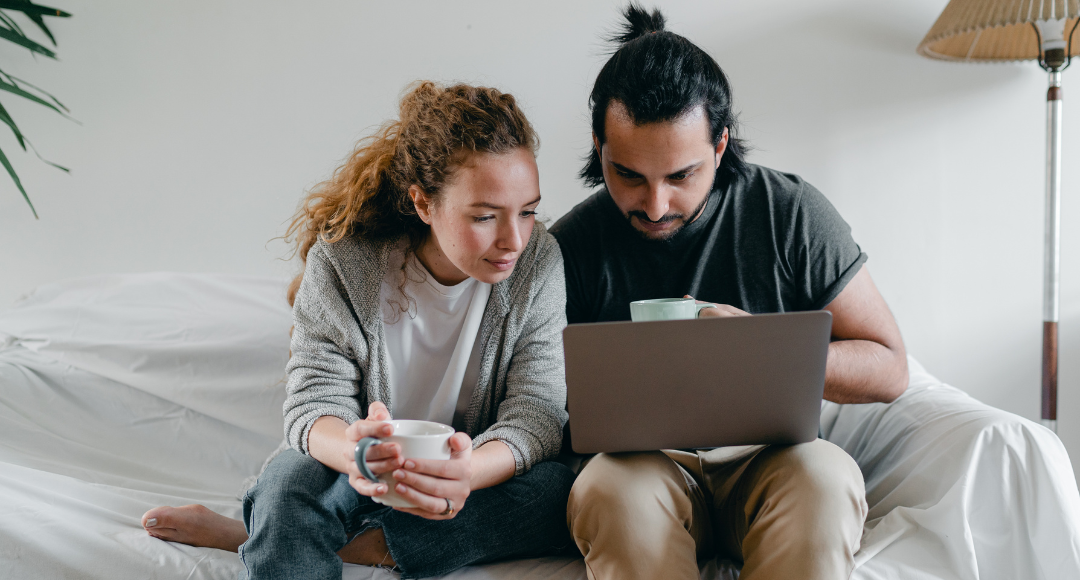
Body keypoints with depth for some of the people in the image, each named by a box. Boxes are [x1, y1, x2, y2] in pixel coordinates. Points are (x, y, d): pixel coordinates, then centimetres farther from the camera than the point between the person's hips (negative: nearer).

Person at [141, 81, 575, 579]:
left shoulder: (538, 263, -14)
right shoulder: (342, 263, -15)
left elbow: (535, 415, -19)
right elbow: (316, 402, -17)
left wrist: (467, 473, -44)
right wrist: (353, 450, -45)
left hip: (485, 470, 4)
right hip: (372, 475, -3)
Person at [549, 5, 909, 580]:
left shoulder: (791, 213, -3)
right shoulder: (572, 246, -1)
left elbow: (889, 370, 0)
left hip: (769, 462, 1)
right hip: (644, 466, 0)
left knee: (826, 474, -33)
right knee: (609, 488, -35)